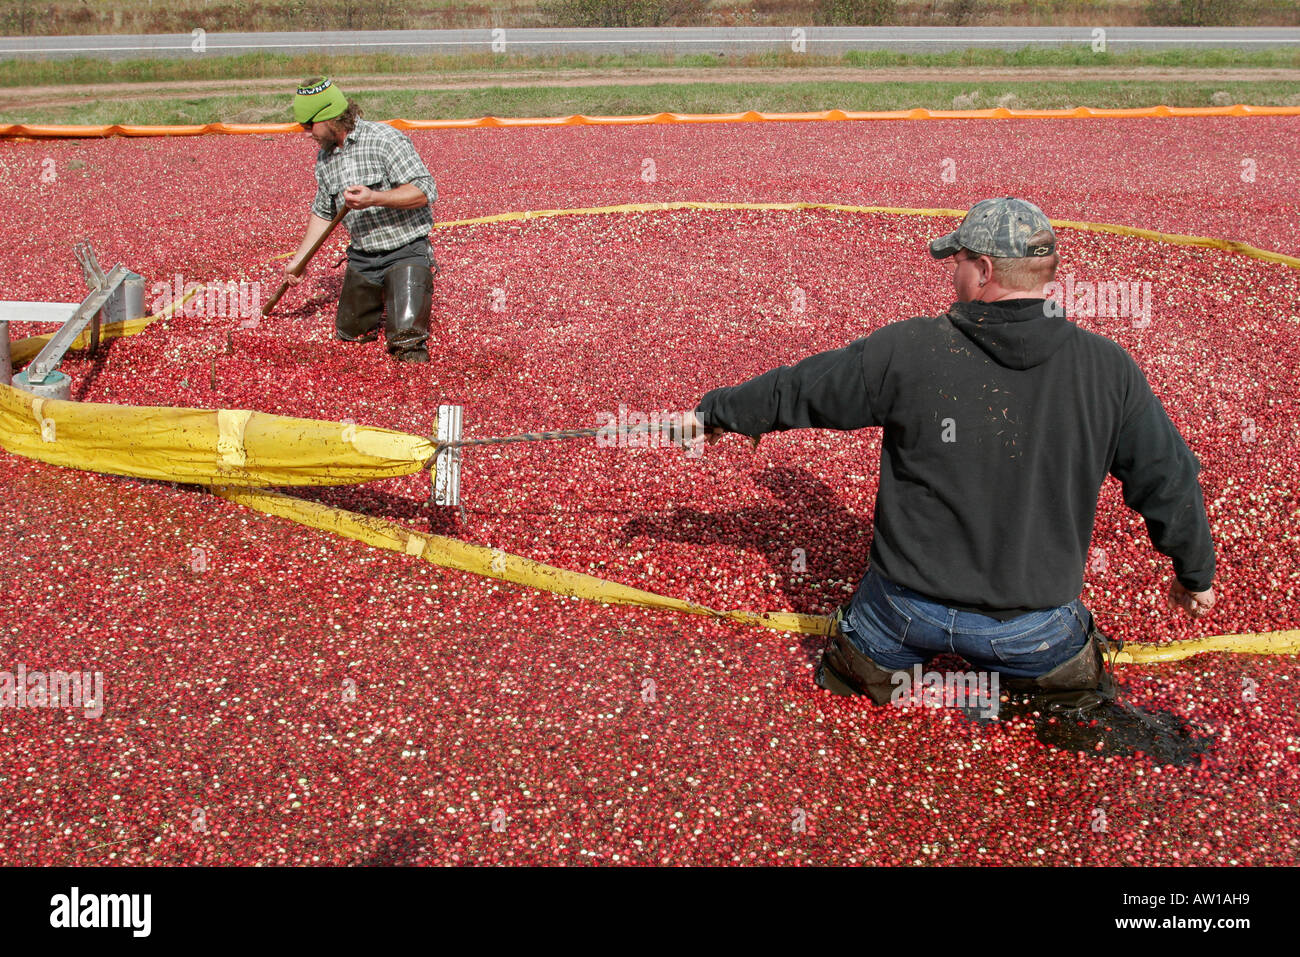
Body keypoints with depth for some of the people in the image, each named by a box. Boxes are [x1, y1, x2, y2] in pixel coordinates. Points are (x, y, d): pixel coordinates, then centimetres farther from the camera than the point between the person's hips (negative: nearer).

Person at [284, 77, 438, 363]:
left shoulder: (385, 139, -15)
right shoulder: (324, 157, 8)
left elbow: (425, 191, -20)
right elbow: (322, 212, 20)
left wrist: (375, 198, -32)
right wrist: (298, 260, 19)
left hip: (406, 251, -7)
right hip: (362, 258, 7)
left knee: (405, 337, -19)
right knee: (349, 332, 13)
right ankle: (385, 298, 38)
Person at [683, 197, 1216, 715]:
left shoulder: (906, 350, -13)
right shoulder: (1108, 369, -8)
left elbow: (794, 391, 0)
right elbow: (1167, 479, 1)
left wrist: (717, 410, 18)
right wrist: (1196, 572, 19)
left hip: (908, 608, 0)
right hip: (1031, 625, 1)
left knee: (856, 661, 29)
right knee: (1078, 675, 30)